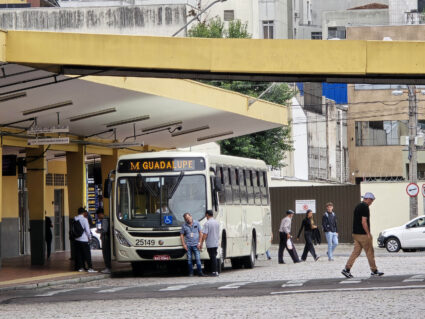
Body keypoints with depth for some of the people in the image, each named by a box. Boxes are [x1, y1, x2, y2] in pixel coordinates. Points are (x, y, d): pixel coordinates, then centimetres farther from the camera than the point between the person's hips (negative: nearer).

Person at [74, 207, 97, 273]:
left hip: (77, 239, 6)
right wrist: (89, 237, 0)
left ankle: (80, 267, 11)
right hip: (84, 239, -6)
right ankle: (90, 268, -3)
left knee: (79, 254, 10)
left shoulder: (75, 219, 4)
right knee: (87, 254, -1)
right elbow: (87, 230, -12)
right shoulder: (84, 219, -13)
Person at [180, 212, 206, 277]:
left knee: (198, 258, -6)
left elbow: (200, 233, 7)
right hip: (188, 245, 1)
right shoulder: (184, 225, 6)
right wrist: (184, 244, -1)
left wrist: (199, 243, -1)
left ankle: (200, 272, -1)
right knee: (189, 259, 1)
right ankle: (191, 272, 8)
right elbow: (181, 235, 9)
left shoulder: (196, 223, 5)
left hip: (195, 245, -1)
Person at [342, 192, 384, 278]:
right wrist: (368, 234, -16)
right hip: (363, 234, -9)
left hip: (355, 234, 9)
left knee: (356, 252, 7)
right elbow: (364, 222, -20)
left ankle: (347, 269, -2)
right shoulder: (365, 207, -14)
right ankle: (374, 271, 9)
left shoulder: (357, 207, 15)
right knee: (370, 252, 2)